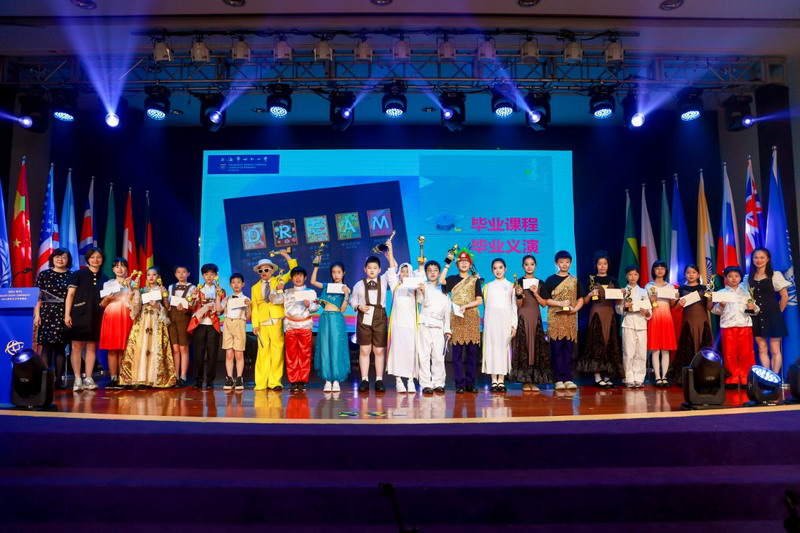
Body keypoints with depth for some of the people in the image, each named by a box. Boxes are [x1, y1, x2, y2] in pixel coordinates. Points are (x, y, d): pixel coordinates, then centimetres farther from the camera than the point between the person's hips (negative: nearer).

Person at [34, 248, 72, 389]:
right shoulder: (44, 274, 7)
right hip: (47, 313, -1)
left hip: (65, 314, 1)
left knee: (61, 347, 4)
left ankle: (59, 379, 8)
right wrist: (37, 314, -4)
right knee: (47, 346, -4)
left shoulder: (71, 276, 9)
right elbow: (38, 296, 4)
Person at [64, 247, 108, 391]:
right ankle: (77, 379, 2)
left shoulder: (104, 279, 13)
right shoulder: (78, 274, 2)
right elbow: (70, 294, -2)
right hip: (79, 314, -3)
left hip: (96, 316, 3)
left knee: (92, 347, 5)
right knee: (76, 346, -3)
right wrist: (67, 314, -8)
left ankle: (88, 379, 10)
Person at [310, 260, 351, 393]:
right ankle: (328, 380, 7)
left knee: (336, 349, -2)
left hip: (337, 320, -3)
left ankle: (336, 380, 3)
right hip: (325, 319, 3)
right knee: (325, 349, 2)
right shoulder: (327, 286, 13)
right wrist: (316, 266, 4)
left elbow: (343, 309, -4)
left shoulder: (345, 289, 3)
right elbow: (313, 282, 5)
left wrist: (346, 295, -16)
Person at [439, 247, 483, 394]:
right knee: (457, 352, -3)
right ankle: (460, 384, 1)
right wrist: (447, 264, -8)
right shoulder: (453, 279, 12)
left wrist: (466, 306, -12)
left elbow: (479, 300, 3)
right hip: (457, 318, 0)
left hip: (472, 317, 0)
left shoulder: (475, 279, 11)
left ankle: (470, 383, 7)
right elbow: (441, 281, -11)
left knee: (472, 352, 0)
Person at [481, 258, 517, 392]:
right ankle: (494, 381, 2)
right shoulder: (488, 286, 14)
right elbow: (485, 304, 14)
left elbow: (514, 306, 6)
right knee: (491, 346, -3)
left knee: (504, 346, -3)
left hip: (506, 320, -1)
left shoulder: (511, 286, 9)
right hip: (491, 319, 1)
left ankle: (501, 381, 2)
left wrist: (514, 325, 0)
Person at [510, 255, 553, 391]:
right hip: (523, 318, -3)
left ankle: (533, 381, 5)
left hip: (536, 318, 3)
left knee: (536, 347, 0)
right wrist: (519, 295, -22)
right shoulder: (519, 282, 1)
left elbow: (544, 304, 3)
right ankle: (525, 381, 1)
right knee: (523, 348, -5)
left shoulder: (540, 283, 9)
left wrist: (536, 293, -11)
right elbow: (519, 305, -2)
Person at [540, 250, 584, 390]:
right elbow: (545, 300, 0)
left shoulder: (574, 281, 13)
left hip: (570, 319, 2)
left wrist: (575, 309, -8)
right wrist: (560, 303, -13)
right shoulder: (550, 280, 5)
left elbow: (581, 299, 11)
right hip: (555, 318, -2)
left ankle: (568, 378, 8)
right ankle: (559, 379, 1)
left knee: (569, 349, 3)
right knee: (556, 349, -3)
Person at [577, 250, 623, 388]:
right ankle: (597, 377, -4)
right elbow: (585, 302, 0)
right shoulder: (591, 280, 2)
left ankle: (607, 375, 9)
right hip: (596, 314, -4)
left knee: (610, 344, 3)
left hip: (610, 315, 4)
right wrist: (590, 294, -18)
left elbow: (618, 301, 12)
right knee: (597, 343, -6)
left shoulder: (613, 281, 11)